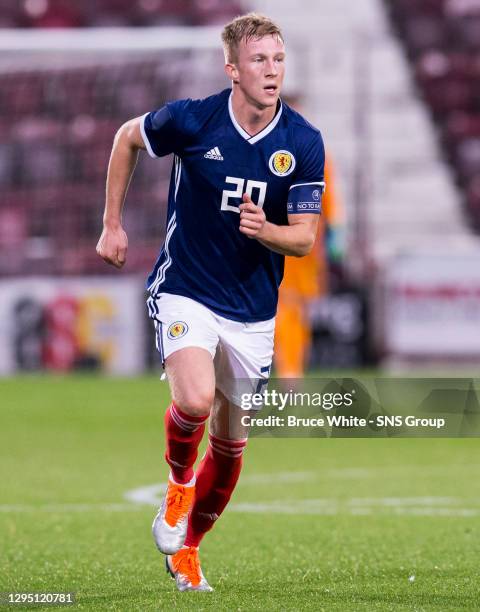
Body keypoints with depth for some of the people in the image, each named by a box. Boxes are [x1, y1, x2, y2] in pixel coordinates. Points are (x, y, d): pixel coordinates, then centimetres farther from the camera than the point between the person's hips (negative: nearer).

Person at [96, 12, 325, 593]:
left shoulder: (304, 143, -9)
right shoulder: (191, 120, -14)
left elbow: (304, 239, -7)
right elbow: (127, 137, 6)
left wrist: (264, 230, -29)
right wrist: (112, 224, 8)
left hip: (252, 311, 3)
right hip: (185, 291, -3)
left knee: (230, 440, 11)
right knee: (196, 400, -28)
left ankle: (187, 547, 33)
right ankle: (178, 481, 6)